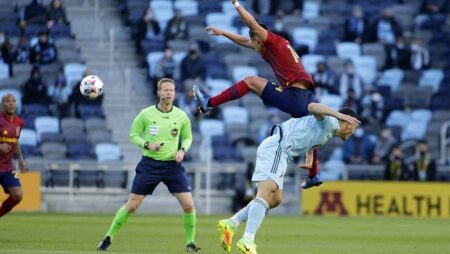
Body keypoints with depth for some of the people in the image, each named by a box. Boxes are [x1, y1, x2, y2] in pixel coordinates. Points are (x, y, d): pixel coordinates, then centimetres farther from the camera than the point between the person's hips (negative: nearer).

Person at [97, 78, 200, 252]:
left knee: (188, 205, -9)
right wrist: (147, 144, -16)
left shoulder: (181, 116, 0)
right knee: (131, 206, -1)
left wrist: (182, 150, -6)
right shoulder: (146, 114, -6)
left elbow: (187, 137, 15)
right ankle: (108, 238, 15)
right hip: (149, 164, -1)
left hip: (173, 165, 2)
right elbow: (133, 135, 3)